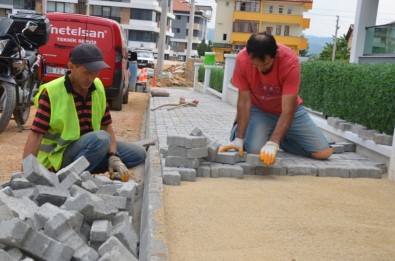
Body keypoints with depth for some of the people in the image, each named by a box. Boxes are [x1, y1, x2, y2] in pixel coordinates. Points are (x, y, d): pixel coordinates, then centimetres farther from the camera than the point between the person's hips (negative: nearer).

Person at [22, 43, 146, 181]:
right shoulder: (51, 92, -17)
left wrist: (113, 156, -11)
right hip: (59, 155, -7)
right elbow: (35, 135, -20)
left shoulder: (98, 87, 1)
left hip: (91, 147, 7)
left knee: (138, 153, -2)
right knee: (101, 139, -32)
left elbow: (106, 125, 4)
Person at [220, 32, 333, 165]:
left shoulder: (290, 60, -30)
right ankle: (237, 130, 8)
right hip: (260, 110, 0)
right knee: (254, 150, -27)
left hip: (289, 110, 1)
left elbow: (287, 109, -30)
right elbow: (244, 101, -18)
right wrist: (239, 138, -23)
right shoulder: (242, 59, -26)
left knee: (324, 152, -10)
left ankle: (280, 138, 13)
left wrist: (273, 143, -39)